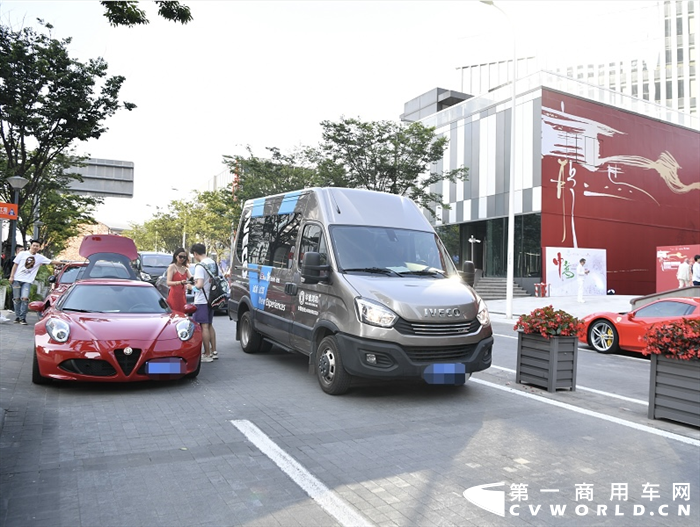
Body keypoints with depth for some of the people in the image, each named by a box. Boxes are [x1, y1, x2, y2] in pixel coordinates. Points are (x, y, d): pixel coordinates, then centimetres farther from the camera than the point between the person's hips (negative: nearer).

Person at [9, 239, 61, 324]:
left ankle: (22, 318, -6)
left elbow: (52, 262, 4)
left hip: (27, 281, 0)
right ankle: (17, 317, 13)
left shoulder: (40, 257, 6)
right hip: (17, 279, 0)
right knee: (17, 299, 1)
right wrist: (11, 276, 1)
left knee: (25, 298, -13)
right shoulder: (22, 254, 4)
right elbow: (15, 265, 6)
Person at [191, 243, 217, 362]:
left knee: (204, 326, -3)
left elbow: (200, 284, -25)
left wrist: (193, 287, -5)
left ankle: (207, 355, 1)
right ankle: (214, 351, 22)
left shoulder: (200, 266, -17)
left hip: (202, 300, -8)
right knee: (209, 325, 17)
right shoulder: (213, 263, 9)